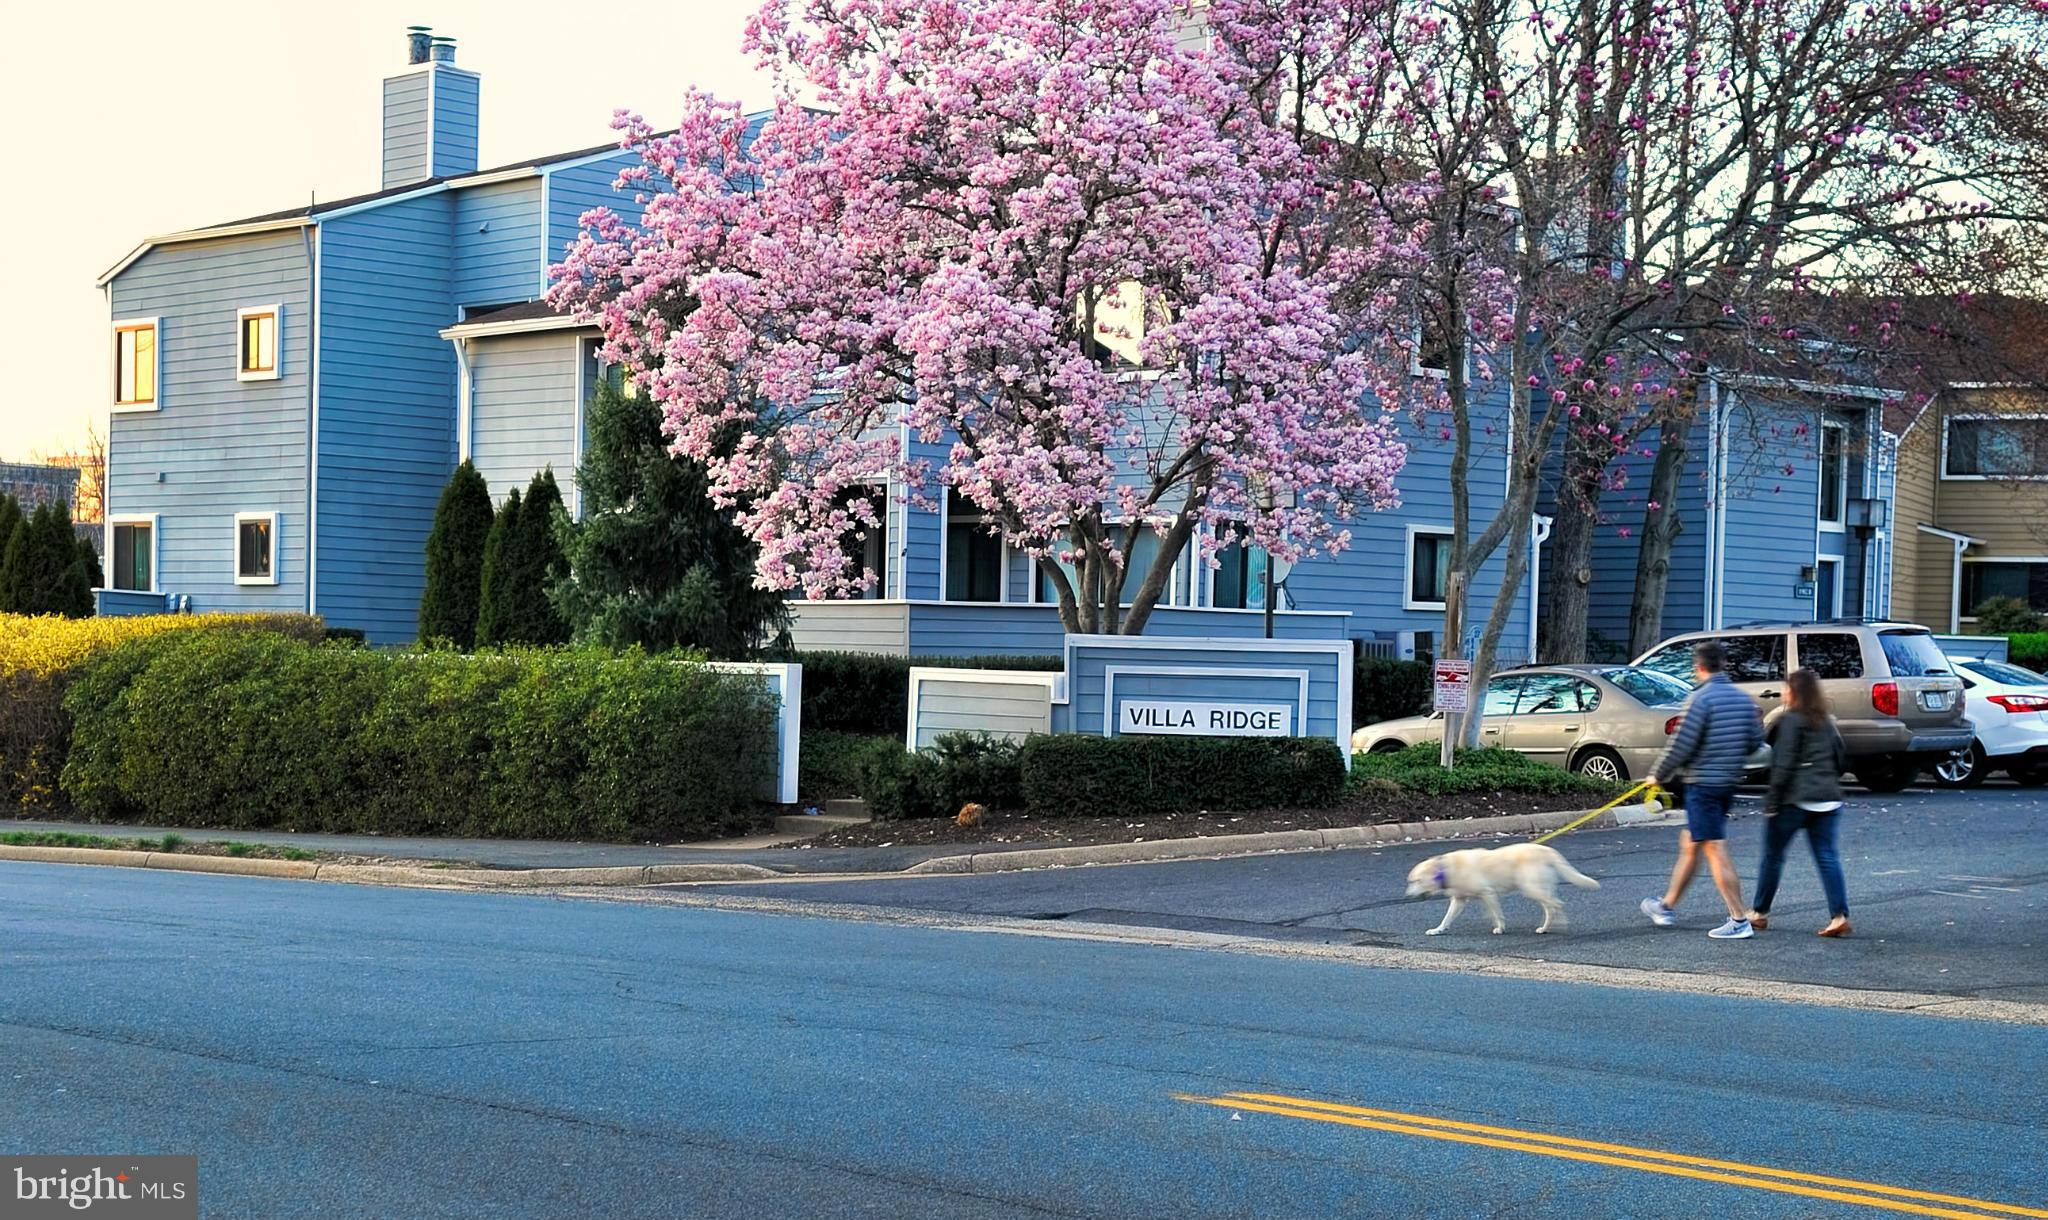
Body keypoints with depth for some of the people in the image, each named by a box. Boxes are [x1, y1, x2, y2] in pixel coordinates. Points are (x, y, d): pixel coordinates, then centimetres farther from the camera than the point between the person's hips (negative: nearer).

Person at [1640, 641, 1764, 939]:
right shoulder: (1743, 699, 7)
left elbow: (1682, 744, -16)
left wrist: (1660, 775, -2)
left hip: (1703, 784, -8)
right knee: (1689, 844, 19)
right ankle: (1667, 907, 30)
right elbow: (1755, 740, 10)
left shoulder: (1702, 698, -15)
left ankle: (1739, 920, -8)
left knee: (1716, 851, -6)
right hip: (1729, 783, 8)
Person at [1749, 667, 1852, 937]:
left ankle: (1759, 913, 16)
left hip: (1795, 799, -6)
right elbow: (1842, 758, 17)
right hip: (1827, 799, 6)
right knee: (1827, 856, 2)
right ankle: (1839, 915, -10)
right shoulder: (1826, 722, 13)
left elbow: (1784, 765, -14)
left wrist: (1772, 801, -12)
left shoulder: (1792, 720, -9)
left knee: (1773, 855, 7)